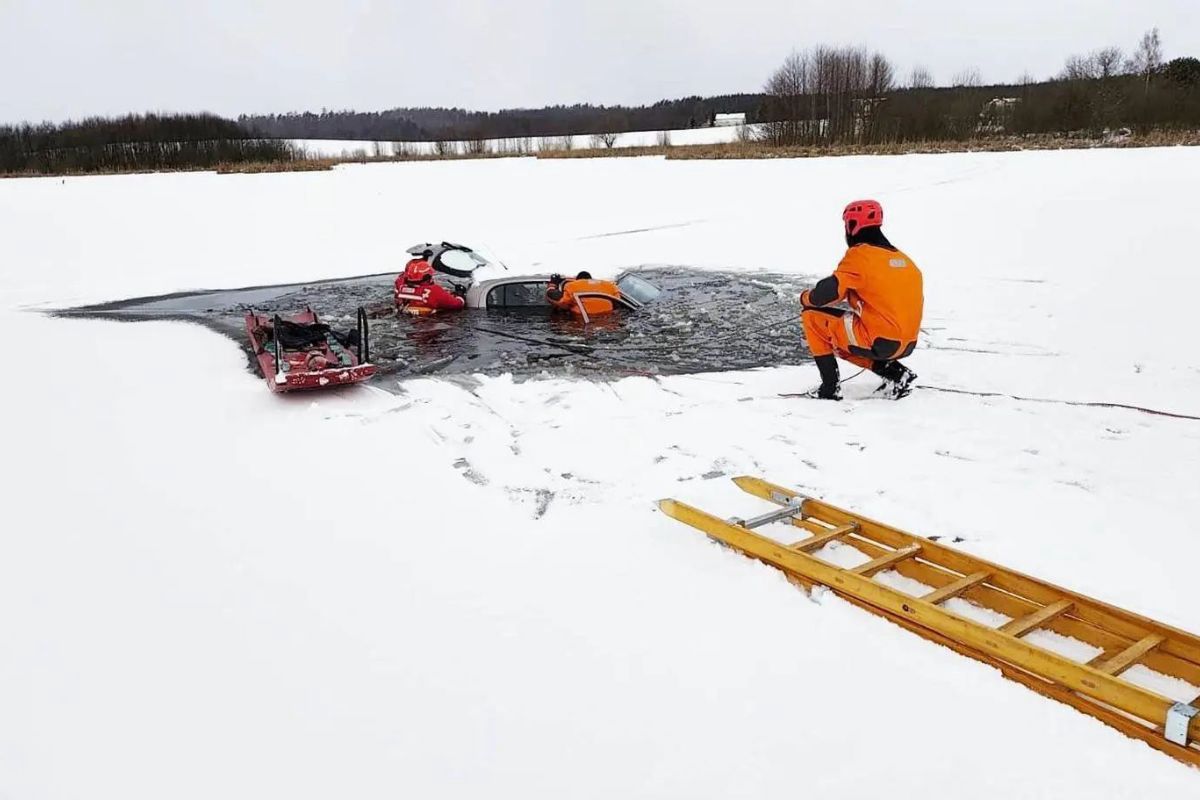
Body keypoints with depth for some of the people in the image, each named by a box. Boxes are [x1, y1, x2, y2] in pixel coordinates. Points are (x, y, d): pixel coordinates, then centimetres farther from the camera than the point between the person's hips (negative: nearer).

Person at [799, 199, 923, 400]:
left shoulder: (860, 254, -9)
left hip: (878, 341, -8)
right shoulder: (900, 256, 15)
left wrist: (807, 298, 5)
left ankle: (830, 388, 0)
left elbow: (831, 291, -15)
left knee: (812, 317, 3)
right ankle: (895, 373, 13)